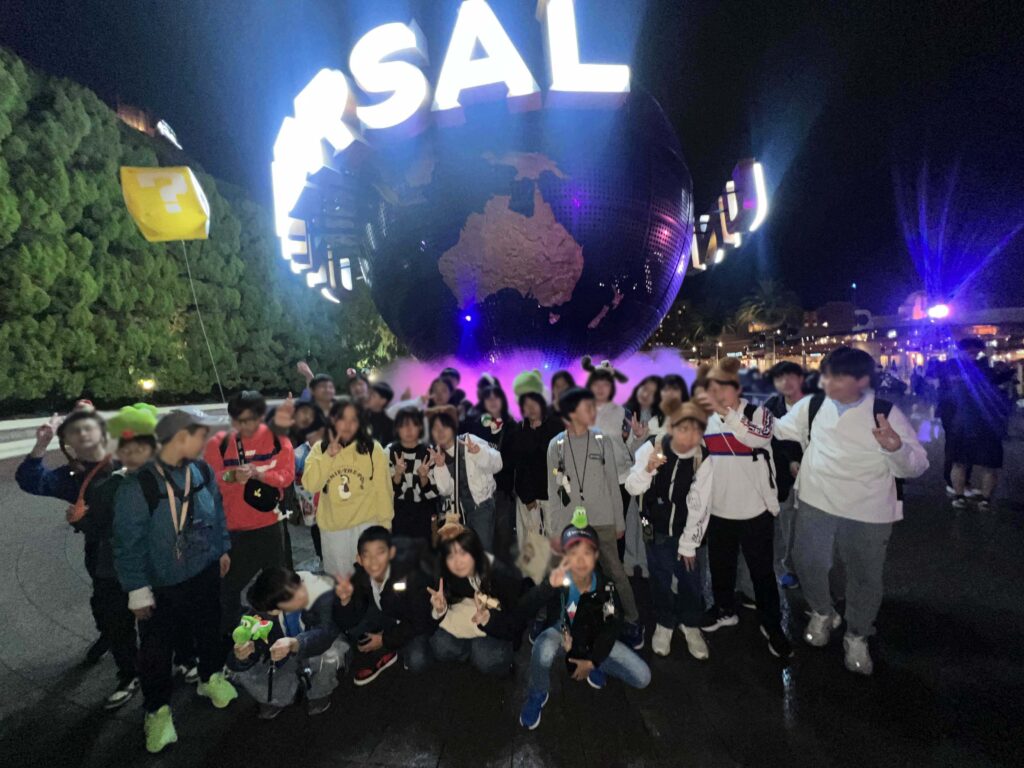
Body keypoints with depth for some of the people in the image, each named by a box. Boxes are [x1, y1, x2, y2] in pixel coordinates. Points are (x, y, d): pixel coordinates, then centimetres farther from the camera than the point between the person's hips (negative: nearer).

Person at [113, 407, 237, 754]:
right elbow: (128, 542, -16)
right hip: (160, 584, -4)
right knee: (156, 649, 12)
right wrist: (137, 590, -11)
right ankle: (158, 709, 37)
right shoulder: (137, 486, -23)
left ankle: (211, 678, 47)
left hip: (205, 574, 4)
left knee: (209, 631, 21)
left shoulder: (202, 470, -8)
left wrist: (223, 548, 12)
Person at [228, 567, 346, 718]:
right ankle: (279, 696, 14)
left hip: (319, 647, -3)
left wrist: (293, 644, -60)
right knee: (238, 668, -15)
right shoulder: (264, 609, -25)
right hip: (285, 659, 3)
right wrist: (241, 656, -45)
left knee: (328, 655, -35)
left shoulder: (323, 593, -35)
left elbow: (325, 634, -43)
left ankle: (319, 693, 1)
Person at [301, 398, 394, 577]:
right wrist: (328, 455, -20)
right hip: (332, 528, 3)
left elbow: (383, 488, -5)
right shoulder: (320, 448, -1)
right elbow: (310, 485, -12)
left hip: (366, 524, -2)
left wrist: (384, 524, -2)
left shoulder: (373, 449, -9)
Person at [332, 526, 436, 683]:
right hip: (387, 616, 4)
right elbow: (348, 624, -17)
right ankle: (381, 654, 3)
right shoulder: (360, 578, -21)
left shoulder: (411, 576, -35)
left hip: (416, 624, -4)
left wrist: (385, 640, -19)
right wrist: (345, 600, -36)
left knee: (416, 662, -28)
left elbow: (419, 622, -24)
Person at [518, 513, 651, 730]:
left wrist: (592, 661, -10)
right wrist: (549, 586, -65)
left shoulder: (605, 586, -22)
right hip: (561, 634, -2)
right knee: (543, 650, -38)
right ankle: (538, 694, -3)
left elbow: (612, 626, -9)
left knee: (642, 678, -9)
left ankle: (595, 669, 18)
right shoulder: (558, 581, -31)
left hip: (593, 640, 3)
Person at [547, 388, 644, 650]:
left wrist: (619, 521, 3)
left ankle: (632, 622, 25)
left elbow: (613, 483, 2)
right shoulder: (556, 445, -5)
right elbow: (553, 490, -1)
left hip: (602, 522, 0)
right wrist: (557, 528, -1)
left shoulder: (602, 440, -3)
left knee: (615, 572, 8)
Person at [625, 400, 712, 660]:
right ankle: (664, 624, 34)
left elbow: (699, 507, -10)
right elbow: (632, 488, -15)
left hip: (685, 529, 0)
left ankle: (690, 625, 34)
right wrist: (648, 469, -35)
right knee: (661, 577, 10)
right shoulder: (652, 447, -19)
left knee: (690, 578, 7)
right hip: (656, 527, 0)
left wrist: (689, 544, -6)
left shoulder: (703, 459, -17)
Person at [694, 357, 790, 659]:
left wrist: (724, 410, -41)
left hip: (755, 511, -4)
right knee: (720, 566, 20)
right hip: (718, 511, 4)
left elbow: (760, 436, -34)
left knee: (762, 572, 11)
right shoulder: (706, 419, 3)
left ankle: (772, 626, 32)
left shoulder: (758, 413, -10)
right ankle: (725, 610, 42)